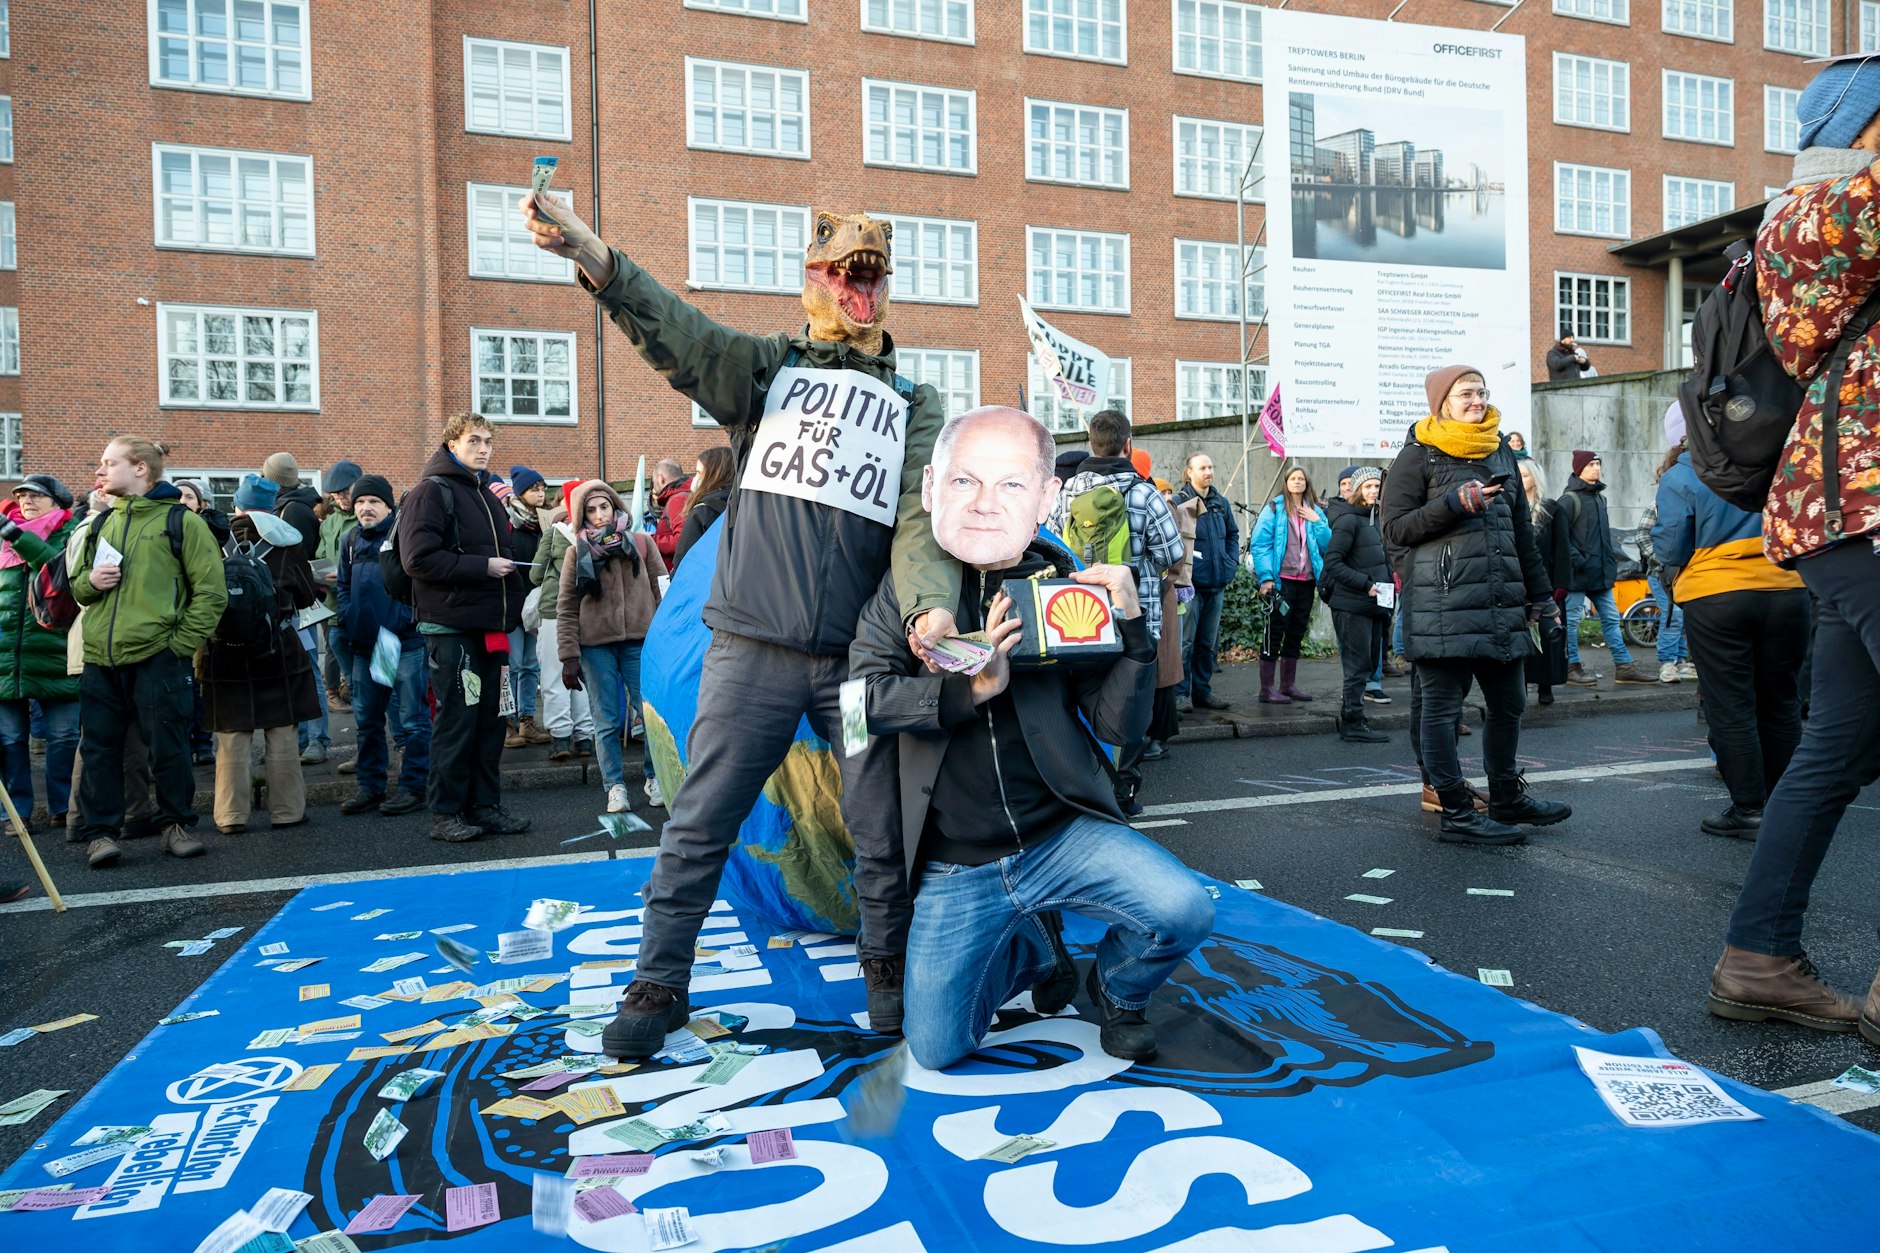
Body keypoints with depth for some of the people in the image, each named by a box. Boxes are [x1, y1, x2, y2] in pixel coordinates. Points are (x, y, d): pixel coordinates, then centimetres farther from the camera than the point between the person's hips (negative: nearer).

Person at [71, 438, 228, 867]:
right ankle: (100, 831, 17)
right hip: (101, 659, 6)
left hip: (157, 658, -5)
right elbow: (78, 585, 25)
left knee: (168, 748, 3)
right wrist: (90, 581, 1)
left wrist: (180, 643, -11)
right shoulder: (102, 525, 15)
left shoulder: (180, 522, -3)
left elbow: (211, 592, -6)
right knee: (99, 748, 7)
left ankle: (176, 824, 17)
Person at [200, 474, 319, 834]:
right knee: (282, 736, 7)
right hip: (278, 652, -1)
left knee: (231, 738, 7)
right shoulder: (284, 542, -5)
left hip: (225, 653, 1)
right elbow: (306, 595, 5)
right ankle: (286, 809, 12)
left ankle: (231, 815, 11)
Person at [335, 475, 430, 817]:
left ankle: (413, 787, 8)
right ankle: (370, 785, 24)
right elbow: (343, 585, 21)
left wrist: (404, 619, -19)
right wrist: (348, 618, 6)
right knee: (367, 718, 14)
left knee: (411, 718, 0)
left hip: (405, 643, -7)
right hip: (364, 644, 7)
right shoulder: (350, 540, 13)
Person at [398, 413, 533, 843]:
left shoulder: (486, 495, 20)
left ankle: (484, 805, 18)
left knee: (490, 718, 10)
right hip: (451, 627, -8)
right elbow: (418, 558, -17)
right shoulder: (431, 492, -6)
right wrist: (482, 567, -17)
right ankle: (445, 812, 6)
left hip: (490, 627, 8)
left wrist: (513, 610, 16)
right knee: (457, 719, -4)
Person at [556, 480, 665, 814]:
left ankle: (654, 777, 19)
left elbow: (662, 592, 6)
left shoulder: (642, 543, 4)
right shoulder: (577, 553, 3)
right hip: (595, 647, 0)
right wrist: (569, 656, -4)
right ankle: (615, 786, 14)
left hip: (640, 643, 0)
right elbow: (566, 609, 2)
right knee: (607, 722, 3)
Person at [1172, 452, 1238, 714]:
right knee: (1185, 641, -4)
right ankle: (1181, 693, 2)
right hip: (1190, 584, -6)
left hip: (1217, 584, 6)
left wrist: (1231, 561, 9)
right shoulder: (1179, 502, -8)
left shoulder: (1222, 503, 12)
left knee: (1208, 642, 13)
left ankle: (1202, 691, 22)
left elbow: (1233, 533, 22)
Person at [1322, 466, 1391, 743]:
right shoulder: (1348, 519, -12)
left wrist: (1386, 585, 10)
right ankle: (1352, 722, 3)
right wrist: (1365, 584, -20)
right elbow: (1332, 562, -19)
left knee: (1369, 663, 12)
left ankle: (1350, 717, 21)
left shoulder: (1373, 518, 15)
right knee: (1358, 665, -4)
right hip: (1352, 605, -9)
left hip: (1373, 605, 9)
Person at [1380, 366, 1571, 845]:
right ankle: (1457, 814, 7)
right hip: (1441, 605, -7)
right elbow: (1393, 527, -6)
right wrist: (1454, 504, -16)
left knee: (1509, 702, 13)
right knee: (1441, 707, -1)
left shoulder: (1501, 452, 19)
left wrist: (1539, 592, 23)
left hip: (1500, 604, 7)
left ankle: (1508, 797, 30)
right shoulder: (1418, 456, -1)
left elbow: (1521, 530, 24)